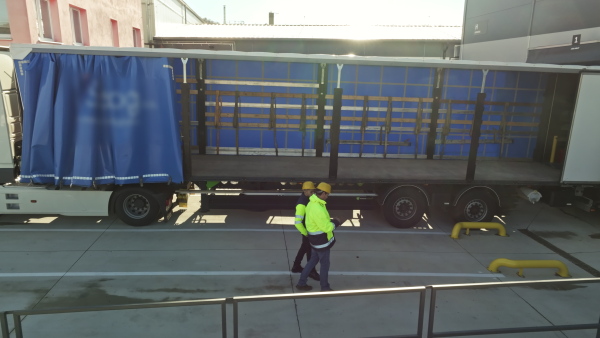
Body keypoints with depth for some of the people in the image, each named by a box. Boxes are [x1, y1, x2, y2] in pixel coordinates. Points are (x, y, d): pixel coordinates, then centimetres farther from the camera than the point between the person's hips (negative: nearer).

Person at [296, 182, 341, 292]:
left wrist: (330, 220, 2)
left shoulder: (312, 203, 3)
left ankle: (301, 283, 29)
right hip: (321, 240, -10)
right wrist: (335, 223, -9)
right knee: (325, 264, 9)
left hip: (316, 238, 10)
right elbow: (326, 227, -26)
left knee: (313, 260, 21)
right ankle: (325, 287, 26)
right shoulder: (318, 209, -31)